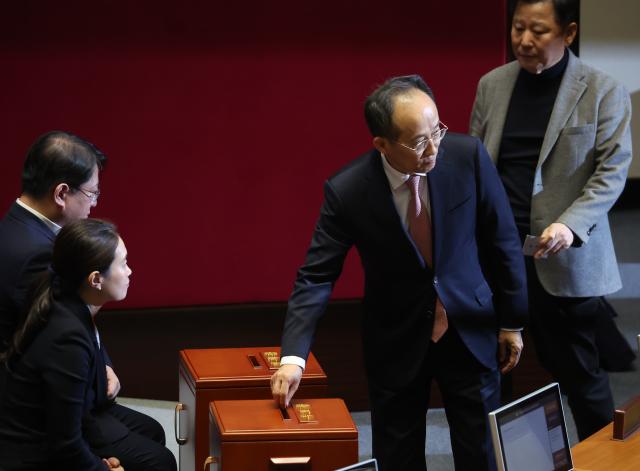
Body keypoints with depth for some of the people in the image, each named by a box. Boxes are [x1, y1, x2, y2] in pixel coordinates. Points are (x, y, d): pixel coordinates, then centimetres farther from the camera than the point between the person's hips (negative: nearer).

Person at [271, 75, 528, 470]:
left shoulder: (468, 156, -16)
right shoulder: (348, 191, -19)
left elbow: (501, 241, -4)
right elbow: (316, 276, -15)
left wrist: (512, 322, 3)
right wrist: (294, 357, -26)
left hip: (471, 332, 1)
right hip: (397, 344, -1)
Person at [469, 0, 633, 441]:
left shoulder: (603, 91, -6)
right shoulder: (492, 85, 7)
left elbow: (613, 169, -9)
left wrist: (571, 225, -22)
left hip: (562, 257, -4)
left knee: (577, 368, 6)